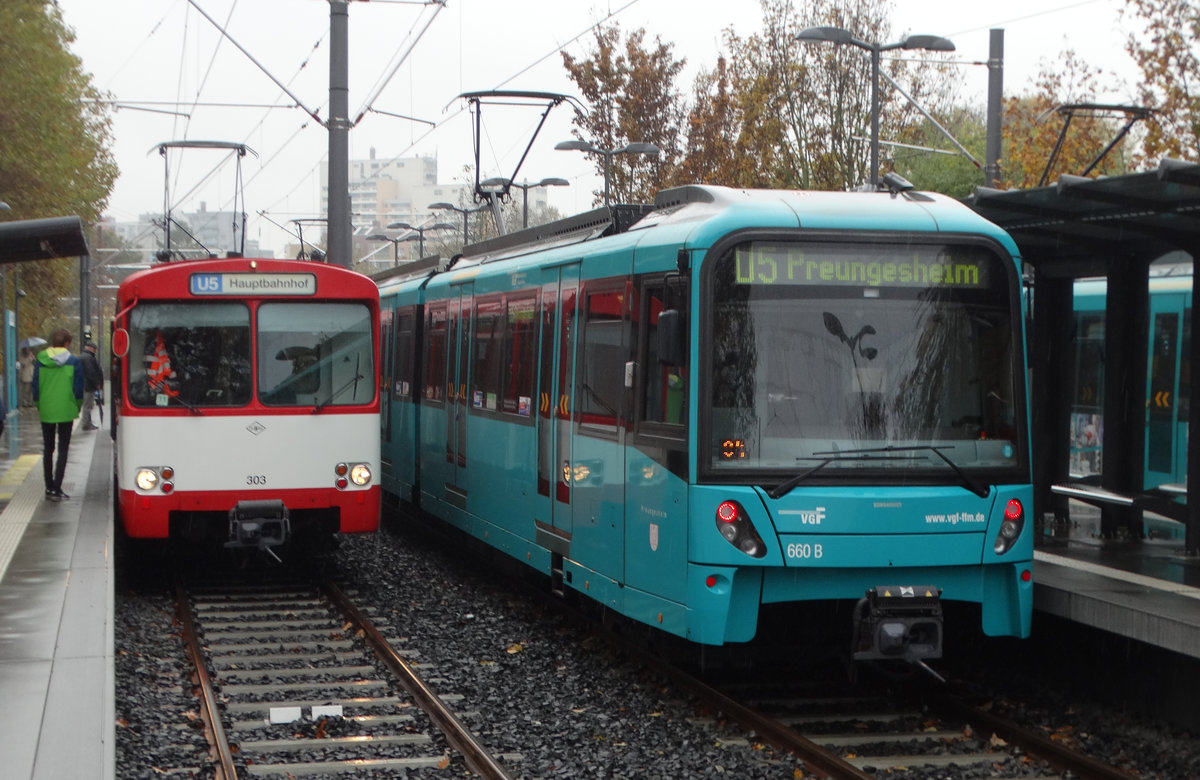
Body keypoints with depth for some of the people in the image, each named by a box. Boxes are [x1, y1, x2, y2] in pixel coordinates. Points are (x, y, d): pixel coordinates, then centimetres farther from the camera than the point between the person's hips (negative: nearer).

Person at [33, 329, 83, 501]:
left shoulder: (40, 361, -1)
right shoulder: (74, 362, -7)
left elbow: (35, 386, 3)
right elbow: (79, 388, -6)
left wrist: (39, 406, 15)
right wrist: (77, 406, 9)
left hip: (46, 412, 2)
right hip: (66, 412, -2)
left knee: (48, 449, 14)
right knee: (63, 450, 2)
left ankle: (49, 488, 16)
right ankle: (56, 489, -6)